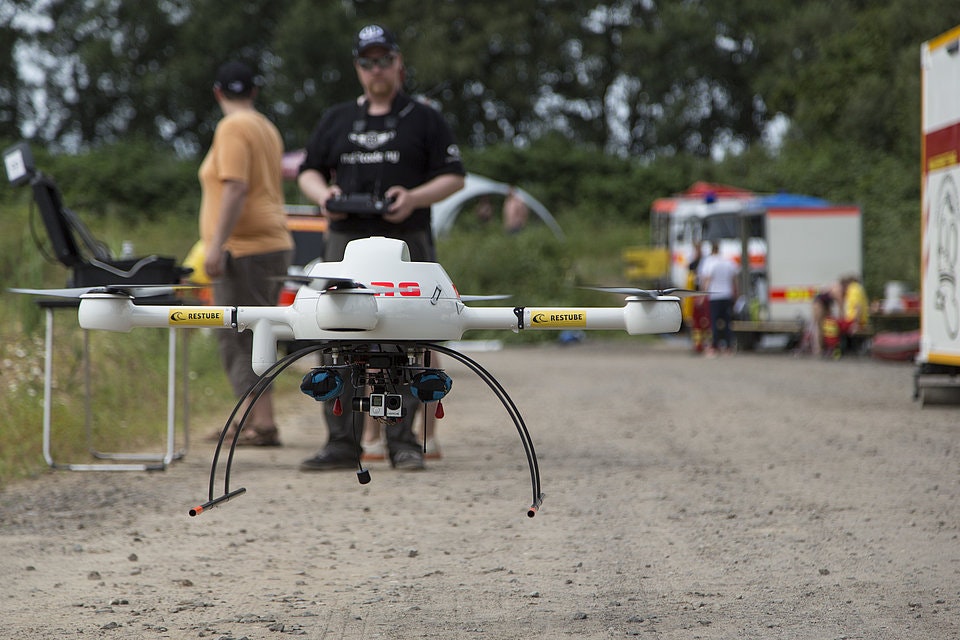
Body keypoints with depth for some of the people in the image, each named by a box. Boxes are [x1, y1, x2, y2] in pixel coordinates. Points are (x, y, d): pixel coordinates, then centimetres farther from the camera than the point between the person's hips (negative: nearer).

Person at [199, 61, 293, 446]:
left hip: (245, 250, -9)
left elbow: (236, 187, -20)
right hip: (274, 244, 9)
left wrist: (217, 245, -23)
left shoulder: (233, 128, -9)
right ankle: (248, 419, 15)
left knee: (239, 339, -10)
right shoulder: (267, 128, 19)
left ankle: (263, 423, -15)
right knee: (248, 338, 13)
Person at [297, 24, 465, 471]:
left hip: (406, 241, -3)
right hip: (346, 239, 3)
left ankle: (402, 441, -1)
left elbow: (454, 177, 5)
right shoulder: (336, 120, 18)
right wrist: (323, 194, -2)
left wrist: (414, 198, -12)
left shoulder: (424, 120, 9)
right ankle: (342, 442, 0)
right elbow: (309, 172, 21)